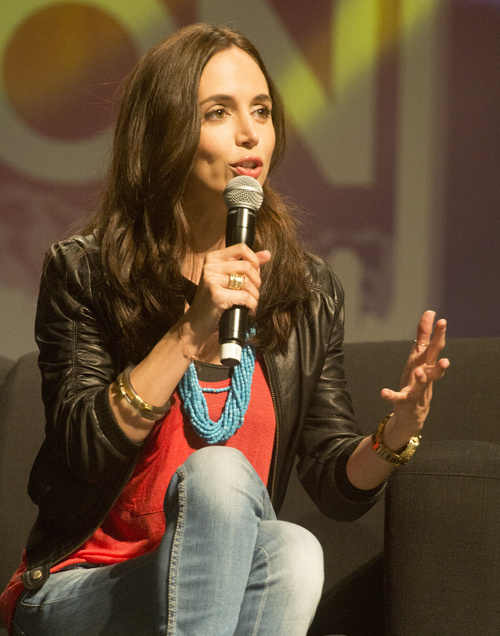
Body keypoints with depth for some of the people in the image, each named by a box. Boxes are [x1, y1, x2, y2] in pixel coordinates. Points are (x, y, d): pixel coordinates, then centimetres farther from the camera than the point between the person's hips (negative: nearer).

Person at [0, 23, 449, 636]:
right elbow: (81, 454, -14)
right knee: (217, 469, -31)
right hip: (79, 586, -3)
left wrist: (397, 431, -17)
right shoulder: (83, 271, -4)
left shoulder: (311, 290, 5)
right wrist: (191, 333, -22)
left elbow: (336, 486, 5)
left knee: (294, 552, -32)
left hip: (226, 585, 3)